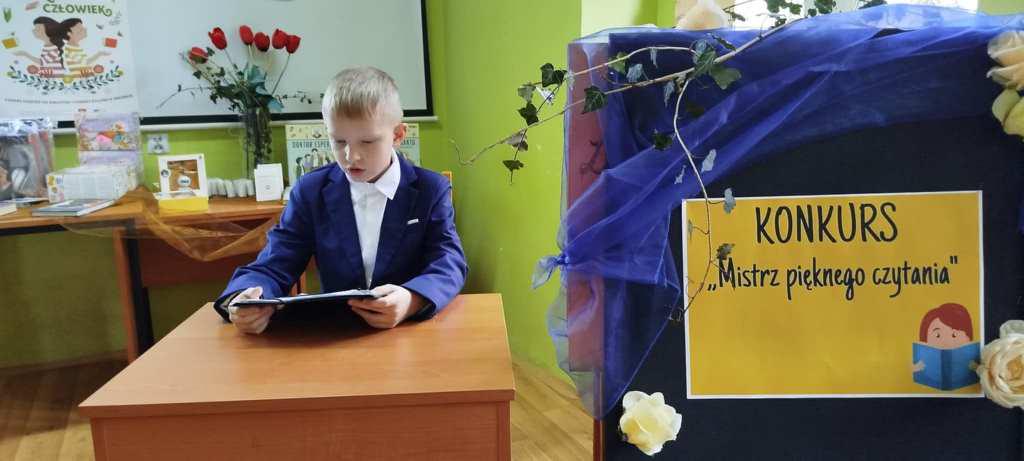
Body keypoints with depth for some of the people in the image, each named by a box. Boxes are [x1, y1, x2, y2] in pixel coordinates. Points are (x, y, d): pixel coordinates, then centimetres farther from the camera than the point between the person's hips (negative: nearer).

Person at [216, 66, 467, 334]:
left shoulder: (431, 190, -1)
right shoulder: (310, 191, 4)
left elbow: (449, 263, -11)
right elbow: (274, 266, -1)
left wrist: (412, 300, -33)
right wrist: (244, 298, -24)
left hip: (411, 329, -1)